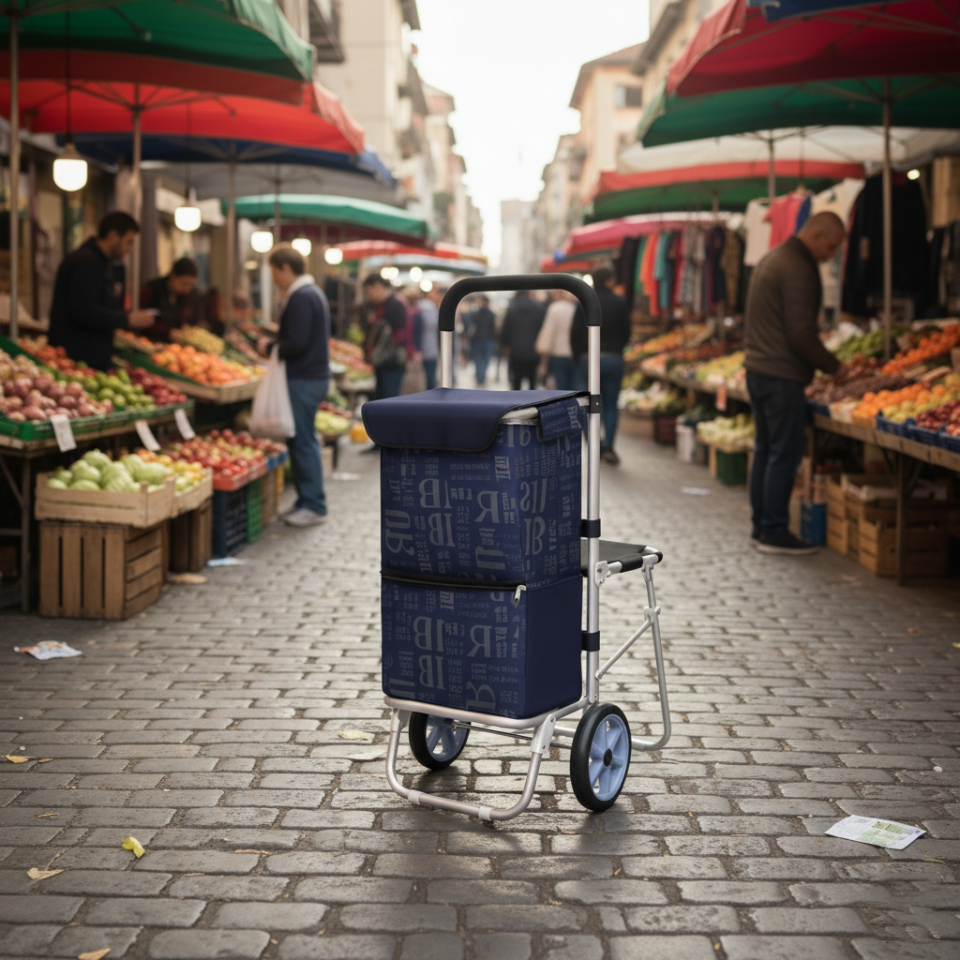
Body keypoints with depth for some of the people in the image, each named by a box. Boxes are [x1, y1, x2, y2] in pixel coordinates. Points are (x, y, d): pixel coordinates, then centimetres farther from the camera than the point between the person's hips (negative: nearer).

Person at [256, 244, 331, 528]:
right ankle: (307, 501, 19)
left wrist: (269, 347, -7)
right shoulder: (313, 292, 16)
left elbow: (296, 344, -23)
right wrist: (276, 342, 11)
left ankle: (313, 506, 0)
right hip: (315, 374, 10)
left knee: (303, 441, -5)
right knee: (301, 440, 14)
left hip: (303, 379, -10)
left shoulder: (300, 298, -16)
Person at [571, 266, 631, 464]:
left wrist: (578, 358, 8)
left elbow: (575, 334, -1)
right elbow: (626, 333, 0)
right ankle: (608, 446, -2)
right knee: (611, 405, 5)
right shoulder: (620, 303, -3)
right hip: (613, 358, -1)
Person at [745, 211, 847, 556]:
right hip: (782, 375, -10)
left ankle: (760, 527, 19)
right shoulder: (798, 268, -16)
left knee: (765, 450, 14)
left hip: (757, 369, 10)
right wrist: (834, 367, -10)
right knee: (785, 455, -4)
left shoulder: (770, 259, 16)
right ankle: (774, 533, 0)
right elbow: (801, 333, -20)